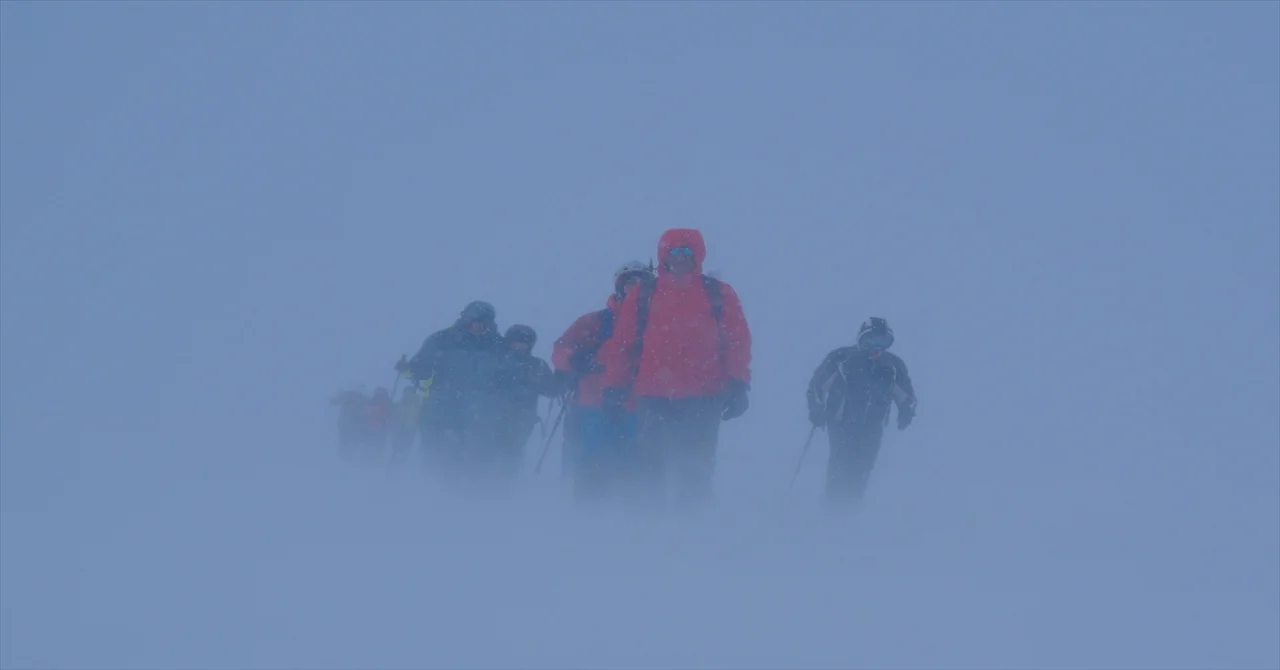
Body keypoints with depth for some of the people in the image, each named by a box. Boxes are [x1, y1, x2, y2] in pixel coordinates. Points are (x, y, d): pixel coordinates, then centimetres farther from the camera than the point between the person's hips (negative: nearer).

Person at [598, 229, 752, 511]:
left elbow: (738, 342, 4)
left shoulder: (719, 295, 7)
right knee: (651, 467, 0)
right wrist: (614, 389, 4)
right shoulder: (643, 298, 9)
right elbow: (621, 345, 9)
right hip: (654, 398, 1)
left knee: (696, 471, -1)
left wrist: (737, 387, -4)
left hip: (703, 399, -1)